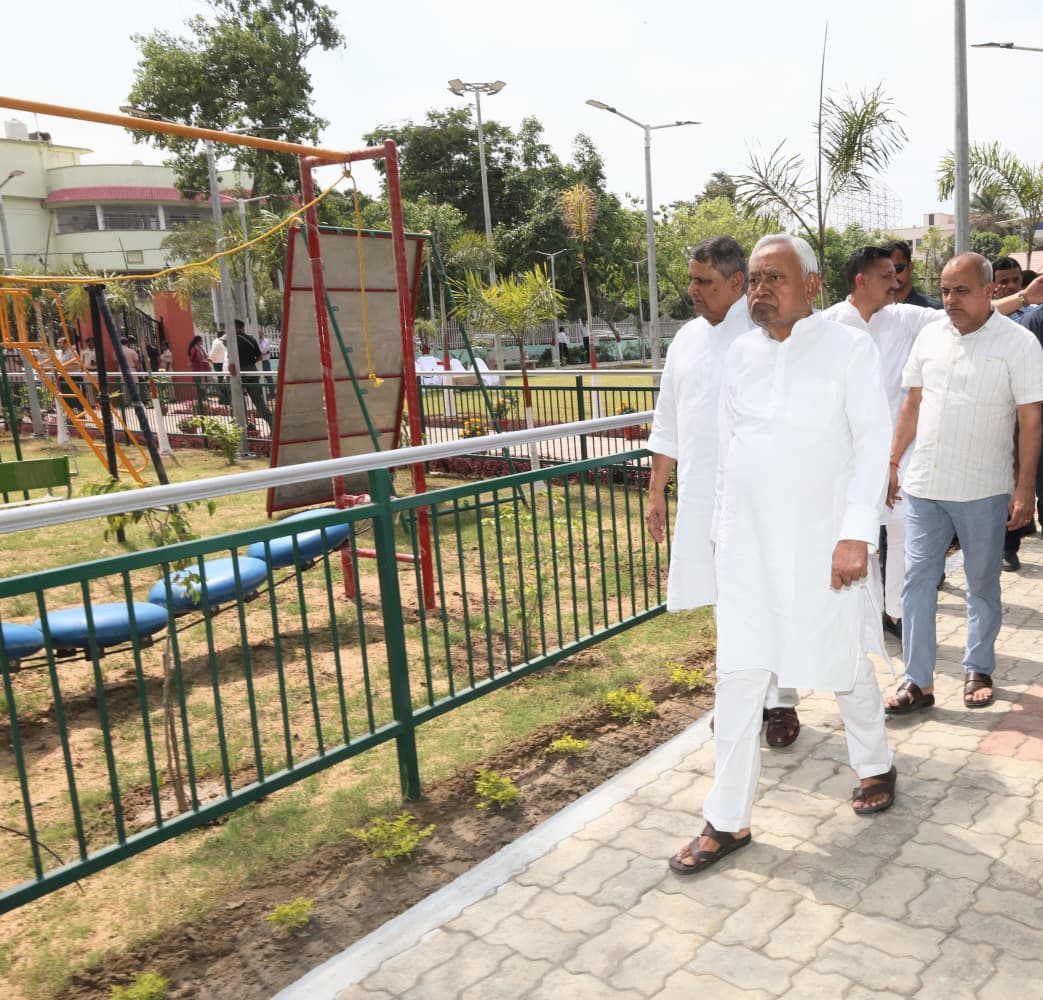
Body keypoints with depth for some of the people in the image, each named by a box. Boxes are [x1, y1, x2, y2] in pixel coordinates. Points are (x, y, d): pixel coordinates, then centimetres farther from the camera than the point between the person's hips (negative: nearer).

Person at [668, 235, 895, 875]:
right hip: (747, 542, 4)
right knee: (739, 677, 5)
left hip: (821, 543, -3)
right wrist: (722, 525, 13)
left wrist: (857, 534, -16)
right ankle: (729, 820, 15)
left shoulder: (849, 348, -5)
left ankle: (875, 766, 41)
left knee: (843, 665, 12)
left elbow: (873, 443, -9)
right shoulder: (742, 352, 8)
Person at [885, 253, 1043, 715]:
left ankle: (978, 671, 28)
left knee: (983, 585, 11)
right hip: (924, 485, 4)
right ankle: (918, 681, 9)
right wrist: (891, 462, 10)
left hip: (983, 489, -3)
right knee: (917, 579, 1)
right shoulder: (930, 336, 7)